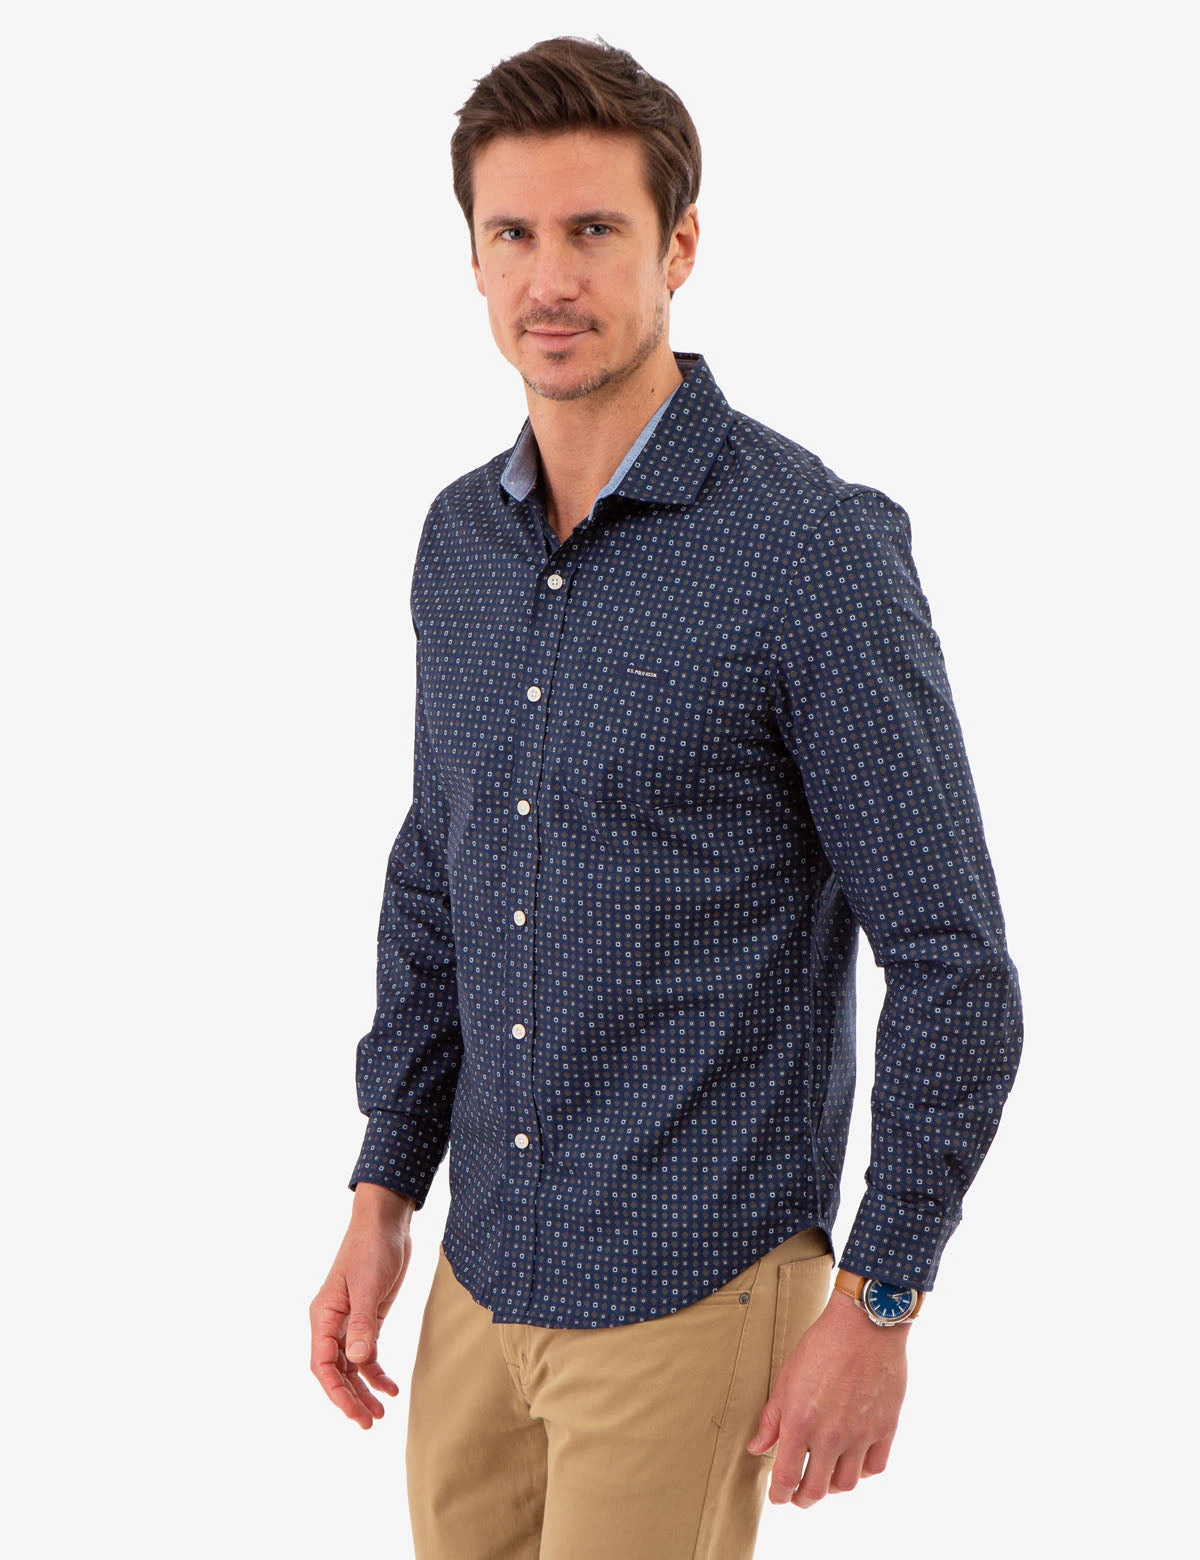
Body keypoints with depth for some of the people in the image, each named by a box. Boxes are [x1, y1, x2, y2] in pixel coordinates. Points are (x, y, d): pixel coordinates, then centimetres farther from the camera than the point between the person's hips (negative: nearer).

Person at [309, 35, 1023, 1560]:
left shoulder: (814, 549, -16)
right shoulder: (460, 540, 5)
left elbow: (949, 958, -13)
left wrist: (878, 1304, -13)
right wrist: (382, 1196, 12)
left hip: (691, 1284, -6)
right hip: (486, 1260, 6)